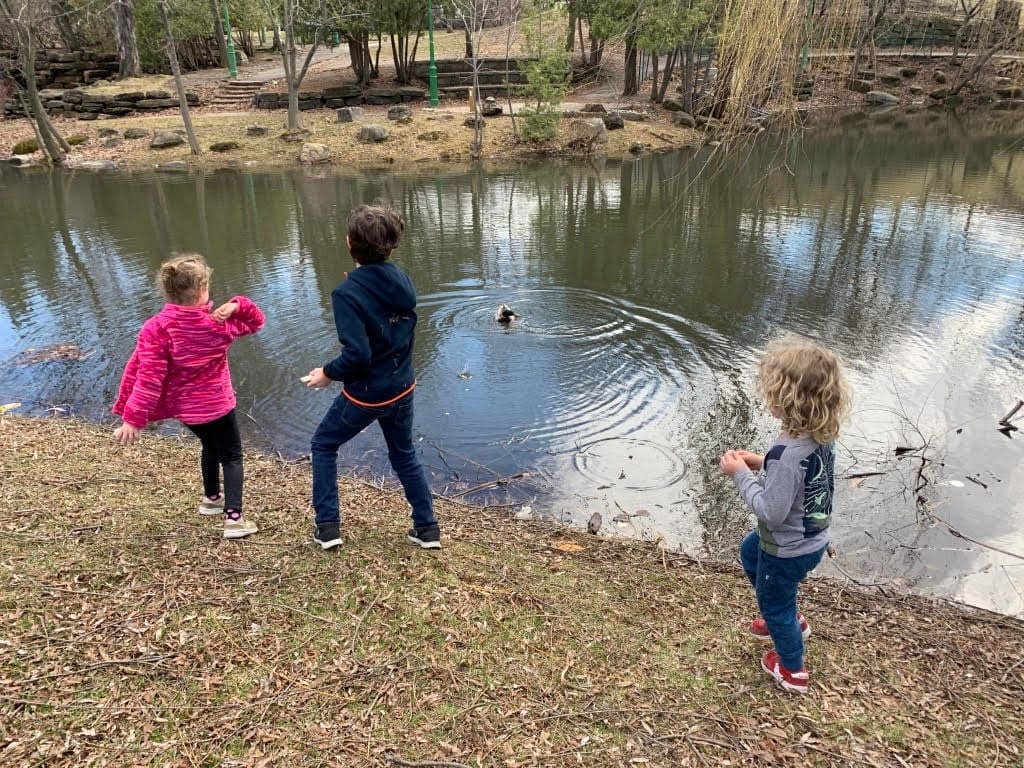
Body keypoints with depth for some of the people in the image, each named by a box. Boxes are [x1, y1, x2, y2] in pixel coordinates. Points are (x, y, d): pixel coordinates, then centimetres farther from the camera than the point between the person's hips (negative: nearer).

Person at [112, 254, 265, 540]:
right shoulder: (219, 322, -16)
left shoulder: (156, 328, -19)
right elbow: (255, 320, 3)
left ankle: (211, 498, 48)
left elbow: (147, 378, -21)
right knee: (231, 457, 11)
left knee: (210, 446, 29)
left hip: (184, 409, 3)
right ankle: (234, 518, -2)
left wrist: (132, 419, -16)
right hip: (218, 405, -3)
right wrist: (238, 306, -18)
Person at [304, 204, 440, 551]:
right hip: (402, 389, 5)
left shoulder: (347, 293, -23)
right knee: (404, 453, 25)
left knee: (323, 446, 20)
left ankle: (328, 527, 23)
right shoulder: (402, 280, -4)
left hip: (366, 395, -5)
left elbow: (357, 355, -28)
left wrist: (328, 374, -9)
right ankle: (427, 529, 28)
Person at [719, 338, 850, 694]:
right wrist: (763, 464, -2)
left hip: (788, 550, -8)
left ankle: (792, 669, 45)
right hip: (812, 537, 8)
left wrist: (741, 474, -21)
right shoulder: (822, 435, -10)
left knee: (774, 604, 19)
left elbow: (772, 512, -31)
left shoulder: (787, 451, -37)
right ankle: (790, 619, 49)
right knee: (749, 550, 33)